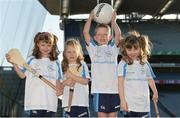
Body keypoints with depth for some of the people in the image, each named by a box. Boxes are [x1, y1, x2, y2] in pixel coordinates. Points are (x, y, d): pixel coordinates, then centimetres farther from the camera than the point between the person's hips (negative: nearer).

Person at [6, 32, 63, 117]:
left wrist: (60, 88, -11)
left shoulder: (55, 63, 11)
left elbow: (58, 80, 10)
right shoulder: (32, 60, 7)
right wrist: (14, 63, -5)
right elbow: (23, 75, 6)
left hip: (50, 102, 2)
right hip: (35, 101, -2)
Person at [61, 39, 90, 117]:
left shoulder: (82, 65, 2)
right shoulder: (63, 67, 9)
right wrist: (65, 82, -12)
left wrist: (71, 75, -14)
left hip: (81, 101, -2)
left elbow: (85, 81, -9)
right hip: (68, 101, 3)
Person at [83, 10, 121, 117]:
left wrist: (113, 20, 4)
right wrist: (91, 17, 6)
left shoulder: (113, 48, 13)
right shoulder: (93, 48, 11)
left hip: (114, 88, 1)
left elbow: (118, 34, -2)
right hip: (99, 89, -1)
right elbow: (85, 32, 2)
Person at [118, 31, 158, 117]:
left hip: (144, 104, 4)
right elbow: (121, 83, -6)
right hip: (130, 104, -4)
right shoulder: (123, 64, -3)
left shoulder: (145, 64, 10)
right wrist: (122, 100, -11)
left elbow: (150, 79, 15)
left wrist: (155, 92, -2)